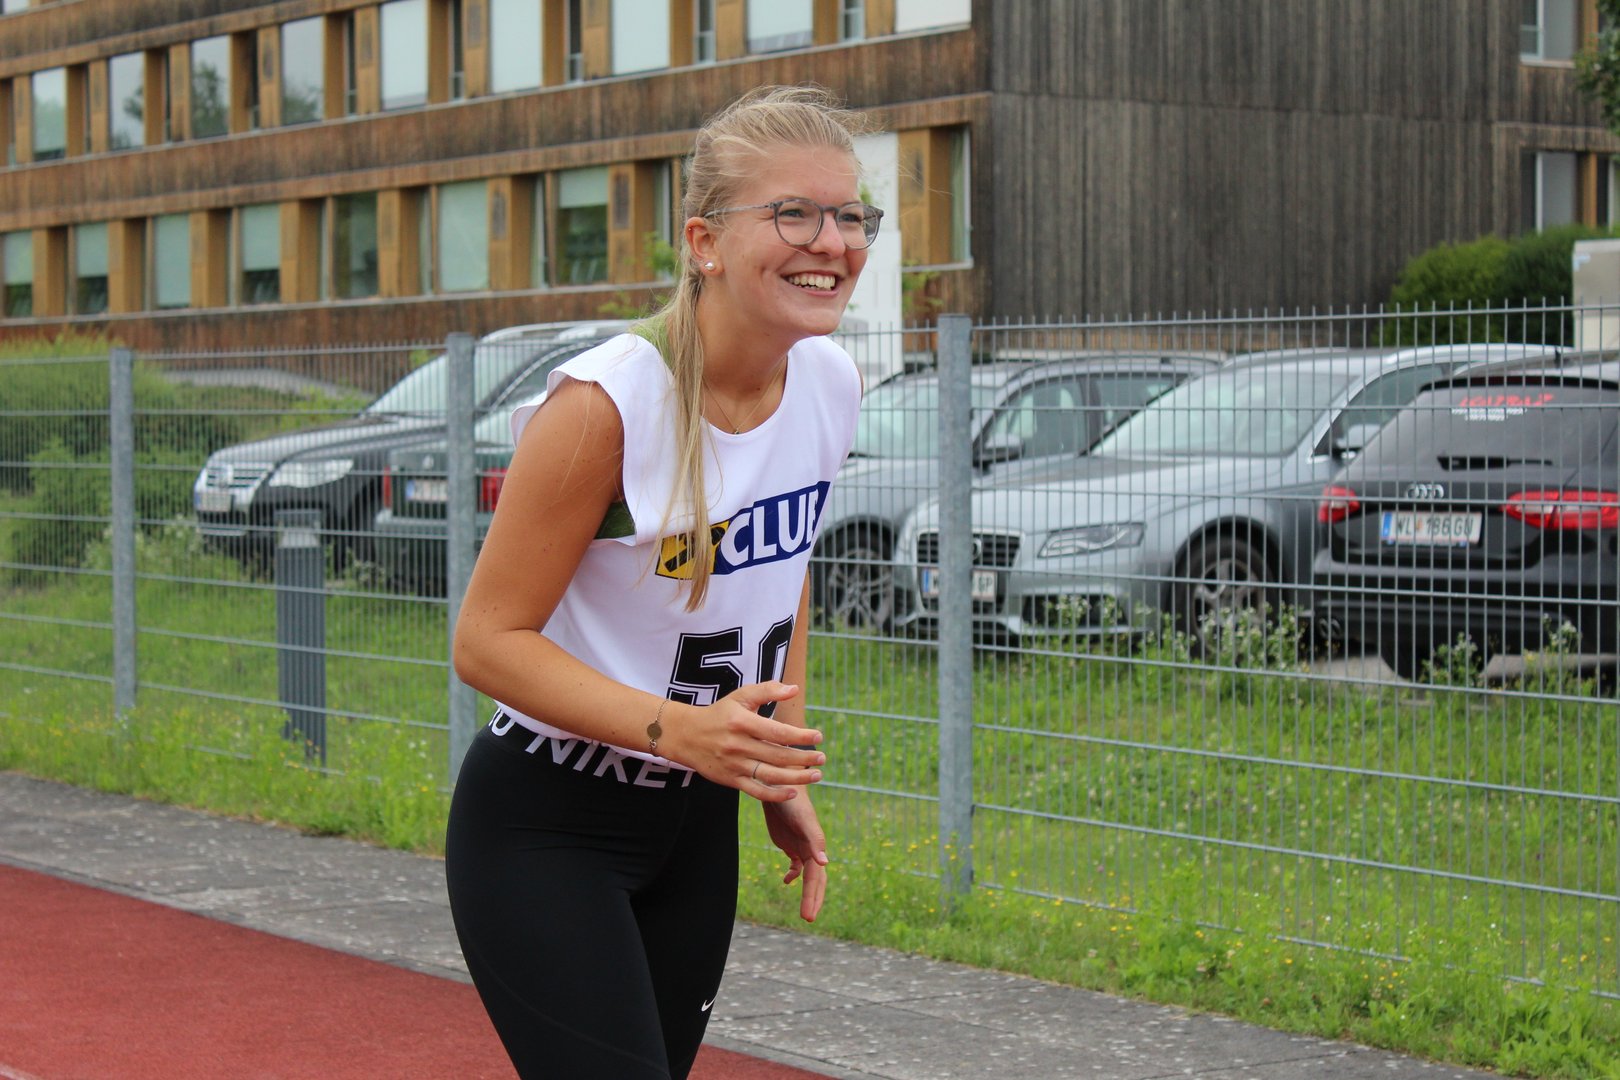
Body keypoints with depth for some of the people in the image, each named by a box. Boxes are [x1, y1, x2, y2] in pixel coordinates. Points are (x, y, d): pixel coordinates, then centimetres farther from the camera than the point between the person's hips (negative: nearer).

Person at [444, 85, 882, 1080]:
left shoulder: (831, 383, -3)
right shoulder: (604, 404, -24)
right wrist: (677, 730, -32)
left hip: (698, 821, 7)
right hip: (544, 830, -7)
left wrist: (784, 773, 12)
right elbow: (488, 639, -21)